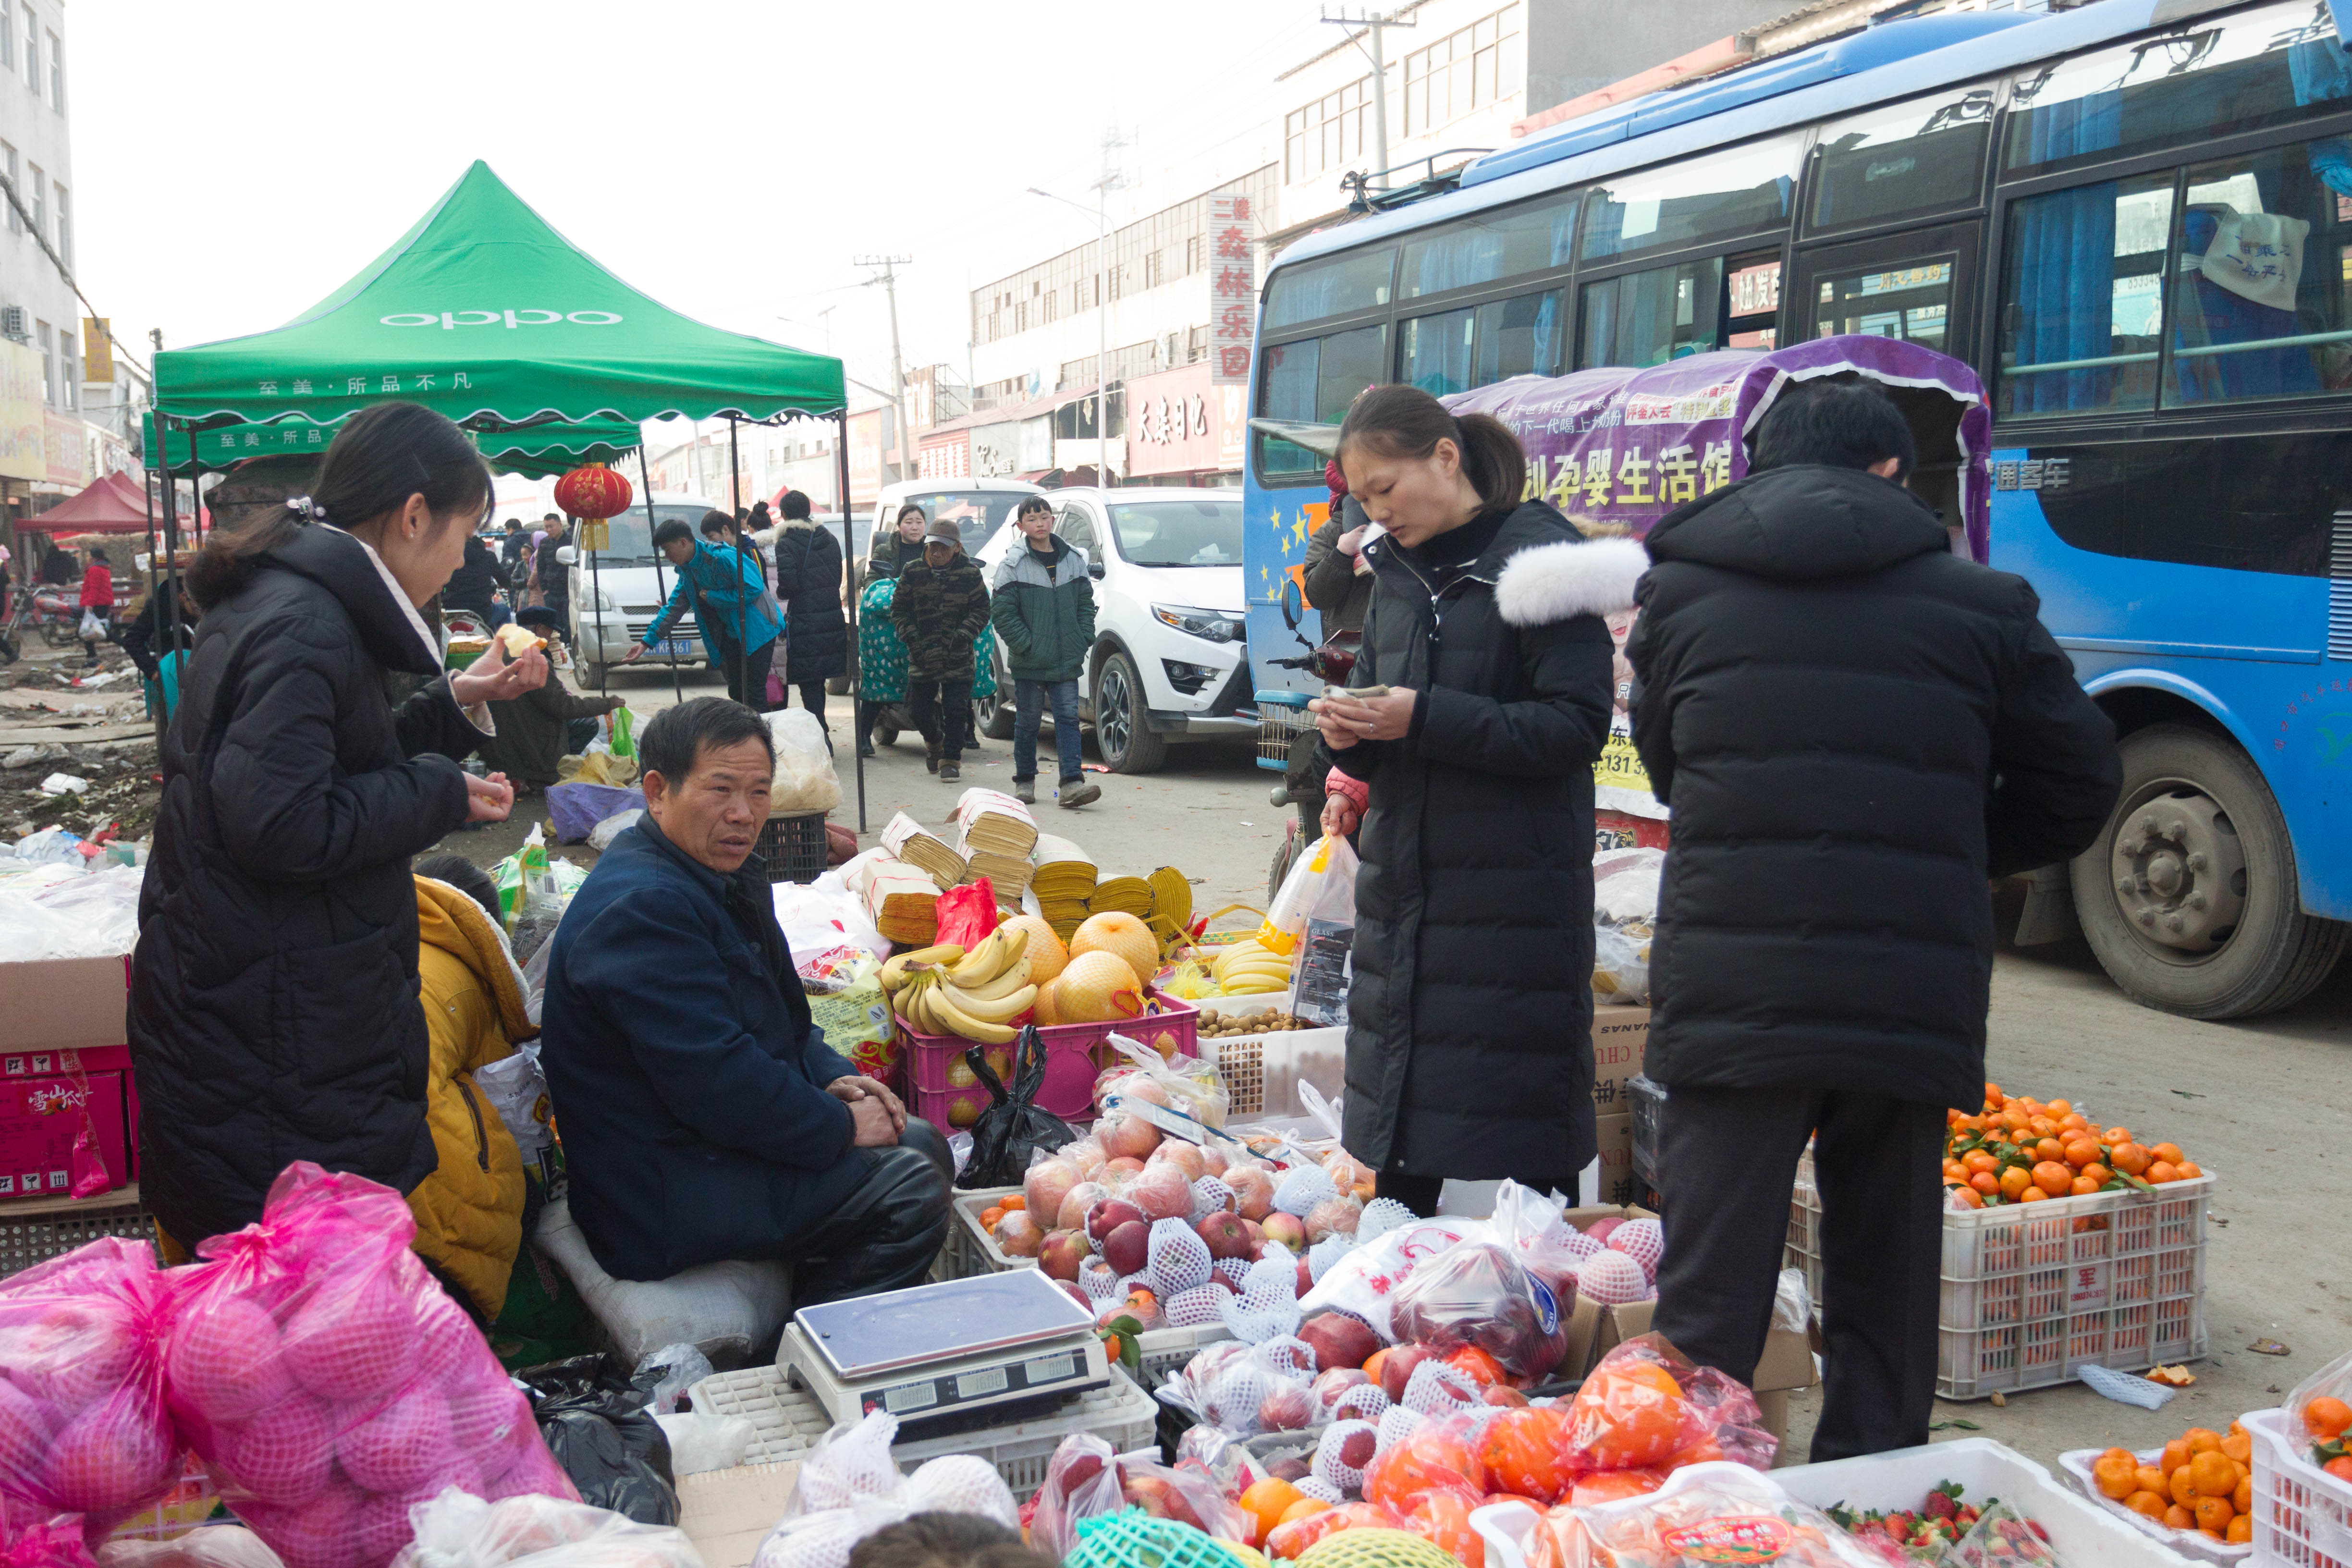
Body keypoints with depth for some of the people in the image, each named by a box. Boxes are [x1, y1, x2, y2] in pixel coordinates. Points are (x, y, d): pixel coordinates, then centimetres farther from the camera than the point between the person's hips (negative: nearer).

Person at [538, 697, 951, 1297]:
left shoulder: (715, 878, 10)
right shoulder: (642, 907, -25)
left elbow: (779, 1017, 21)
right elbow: (716, 1083, -28)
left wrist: (831, 1077, 2)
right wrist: (842, 1126, -16)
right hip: (663, 1196, -11)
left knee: (922, 1142, 14)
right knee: (911, 1188, -15)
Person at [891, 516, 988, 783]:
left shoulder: (969, 573, -2)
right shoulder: (913, 573, 1)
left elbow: (981, 611, 1)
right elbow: (899, 610, 7)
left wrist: (962, 635, -13)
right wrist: (911, 636, -8)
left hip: (958, 657, -2)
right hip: (922, 655, 2)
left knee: (956, 710, -4)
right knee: (918, 710, 6)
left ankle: (951, 760, 10)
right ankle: (935, 743, 36)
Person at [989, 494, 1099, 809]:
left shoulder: (1074, 559, 6)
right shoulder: (1013, 565, -5)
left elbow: (1086, 603, 12)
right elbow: (1002, 613, -7)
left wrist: (1084, 639, 1)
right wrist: (1026, 645, -12)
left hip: (1067, 661, 2)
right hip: (1029, 662, -2)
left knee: (1068, 717, -4)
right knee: (1027, 721, 7)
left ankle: (1072, 783, -8)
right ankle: (1025, 782, 19)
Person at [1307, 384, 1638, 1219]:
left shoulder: (1538, 559, -9)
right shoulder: (1398, 570, 13)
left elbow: (1576, 726, -16)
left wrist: (1425, 718, -22)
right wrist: (1349, 730, -6)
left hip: (1514, 891, -7)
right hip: (1405, 877, 7)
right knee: (1397, 1115, 14)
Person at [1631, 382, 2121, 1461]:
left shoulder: (1681, 588, 7)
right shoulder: (1975, 602, 5)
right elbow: (2080, 782, 11)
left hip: (1728, 994, -1)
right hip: (1915, 999, 1)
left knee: (1710, 1301, 3)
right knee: (1885, 1291, 15)